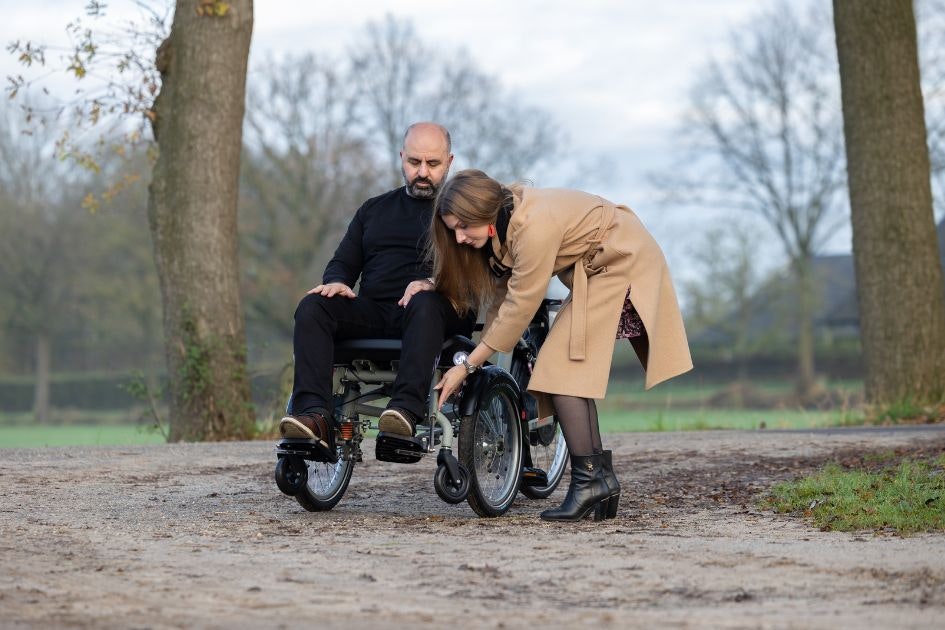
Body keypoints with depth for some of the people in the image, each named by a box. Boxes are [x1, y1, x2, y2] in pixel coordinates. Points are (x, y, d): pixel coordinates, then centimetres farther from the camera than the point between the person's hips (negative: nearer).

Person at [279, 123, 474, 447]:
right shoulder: (375, 209, 27)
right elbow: (344, 262, 23)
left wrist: (433, 283, -23)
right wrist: (337, 282, -3)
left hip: (438, 309, -4)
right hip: (373, 310, 4)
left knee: (425, 304, -40)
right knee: (312, 306, -24)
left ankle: (407, 409, -54)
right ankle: (314, 415, -40)